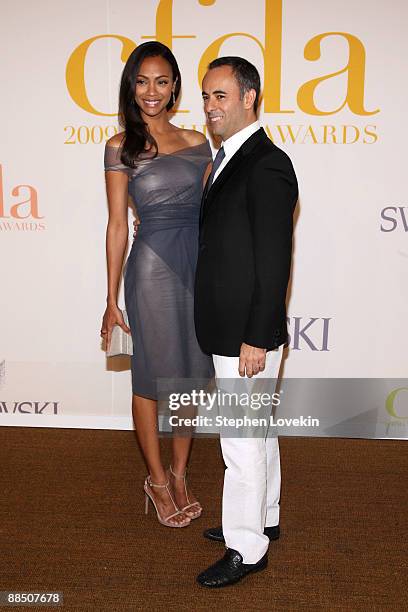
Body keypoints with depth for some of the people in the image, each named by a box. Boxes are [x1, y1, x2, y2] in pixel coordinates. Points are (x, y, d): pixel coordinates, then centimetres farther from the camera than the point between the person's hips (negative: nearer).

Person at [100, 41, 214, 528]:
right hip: (151, 267, -4)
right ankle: (157, 479, 26)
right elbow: (117, 224, -2)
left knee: (191, 374, 12)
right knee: (151, 378, 7)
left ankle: (179, 473, 30)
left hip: (199, 264, 4)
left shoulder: (197, 142, 9)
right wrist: (111, 300, -2)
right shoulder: (121, 147, -1)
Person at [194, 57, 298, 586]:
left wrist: (256, 338, -20)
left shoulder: (267, 165, -16)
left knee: (243, 439, 0)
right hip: (230, 326, 10)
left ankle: (246, 548, 15)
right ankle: (264, 517, 37)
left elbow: (275, 261, -20)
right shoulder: (229, 158, 13)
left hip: (248, 332, -10)